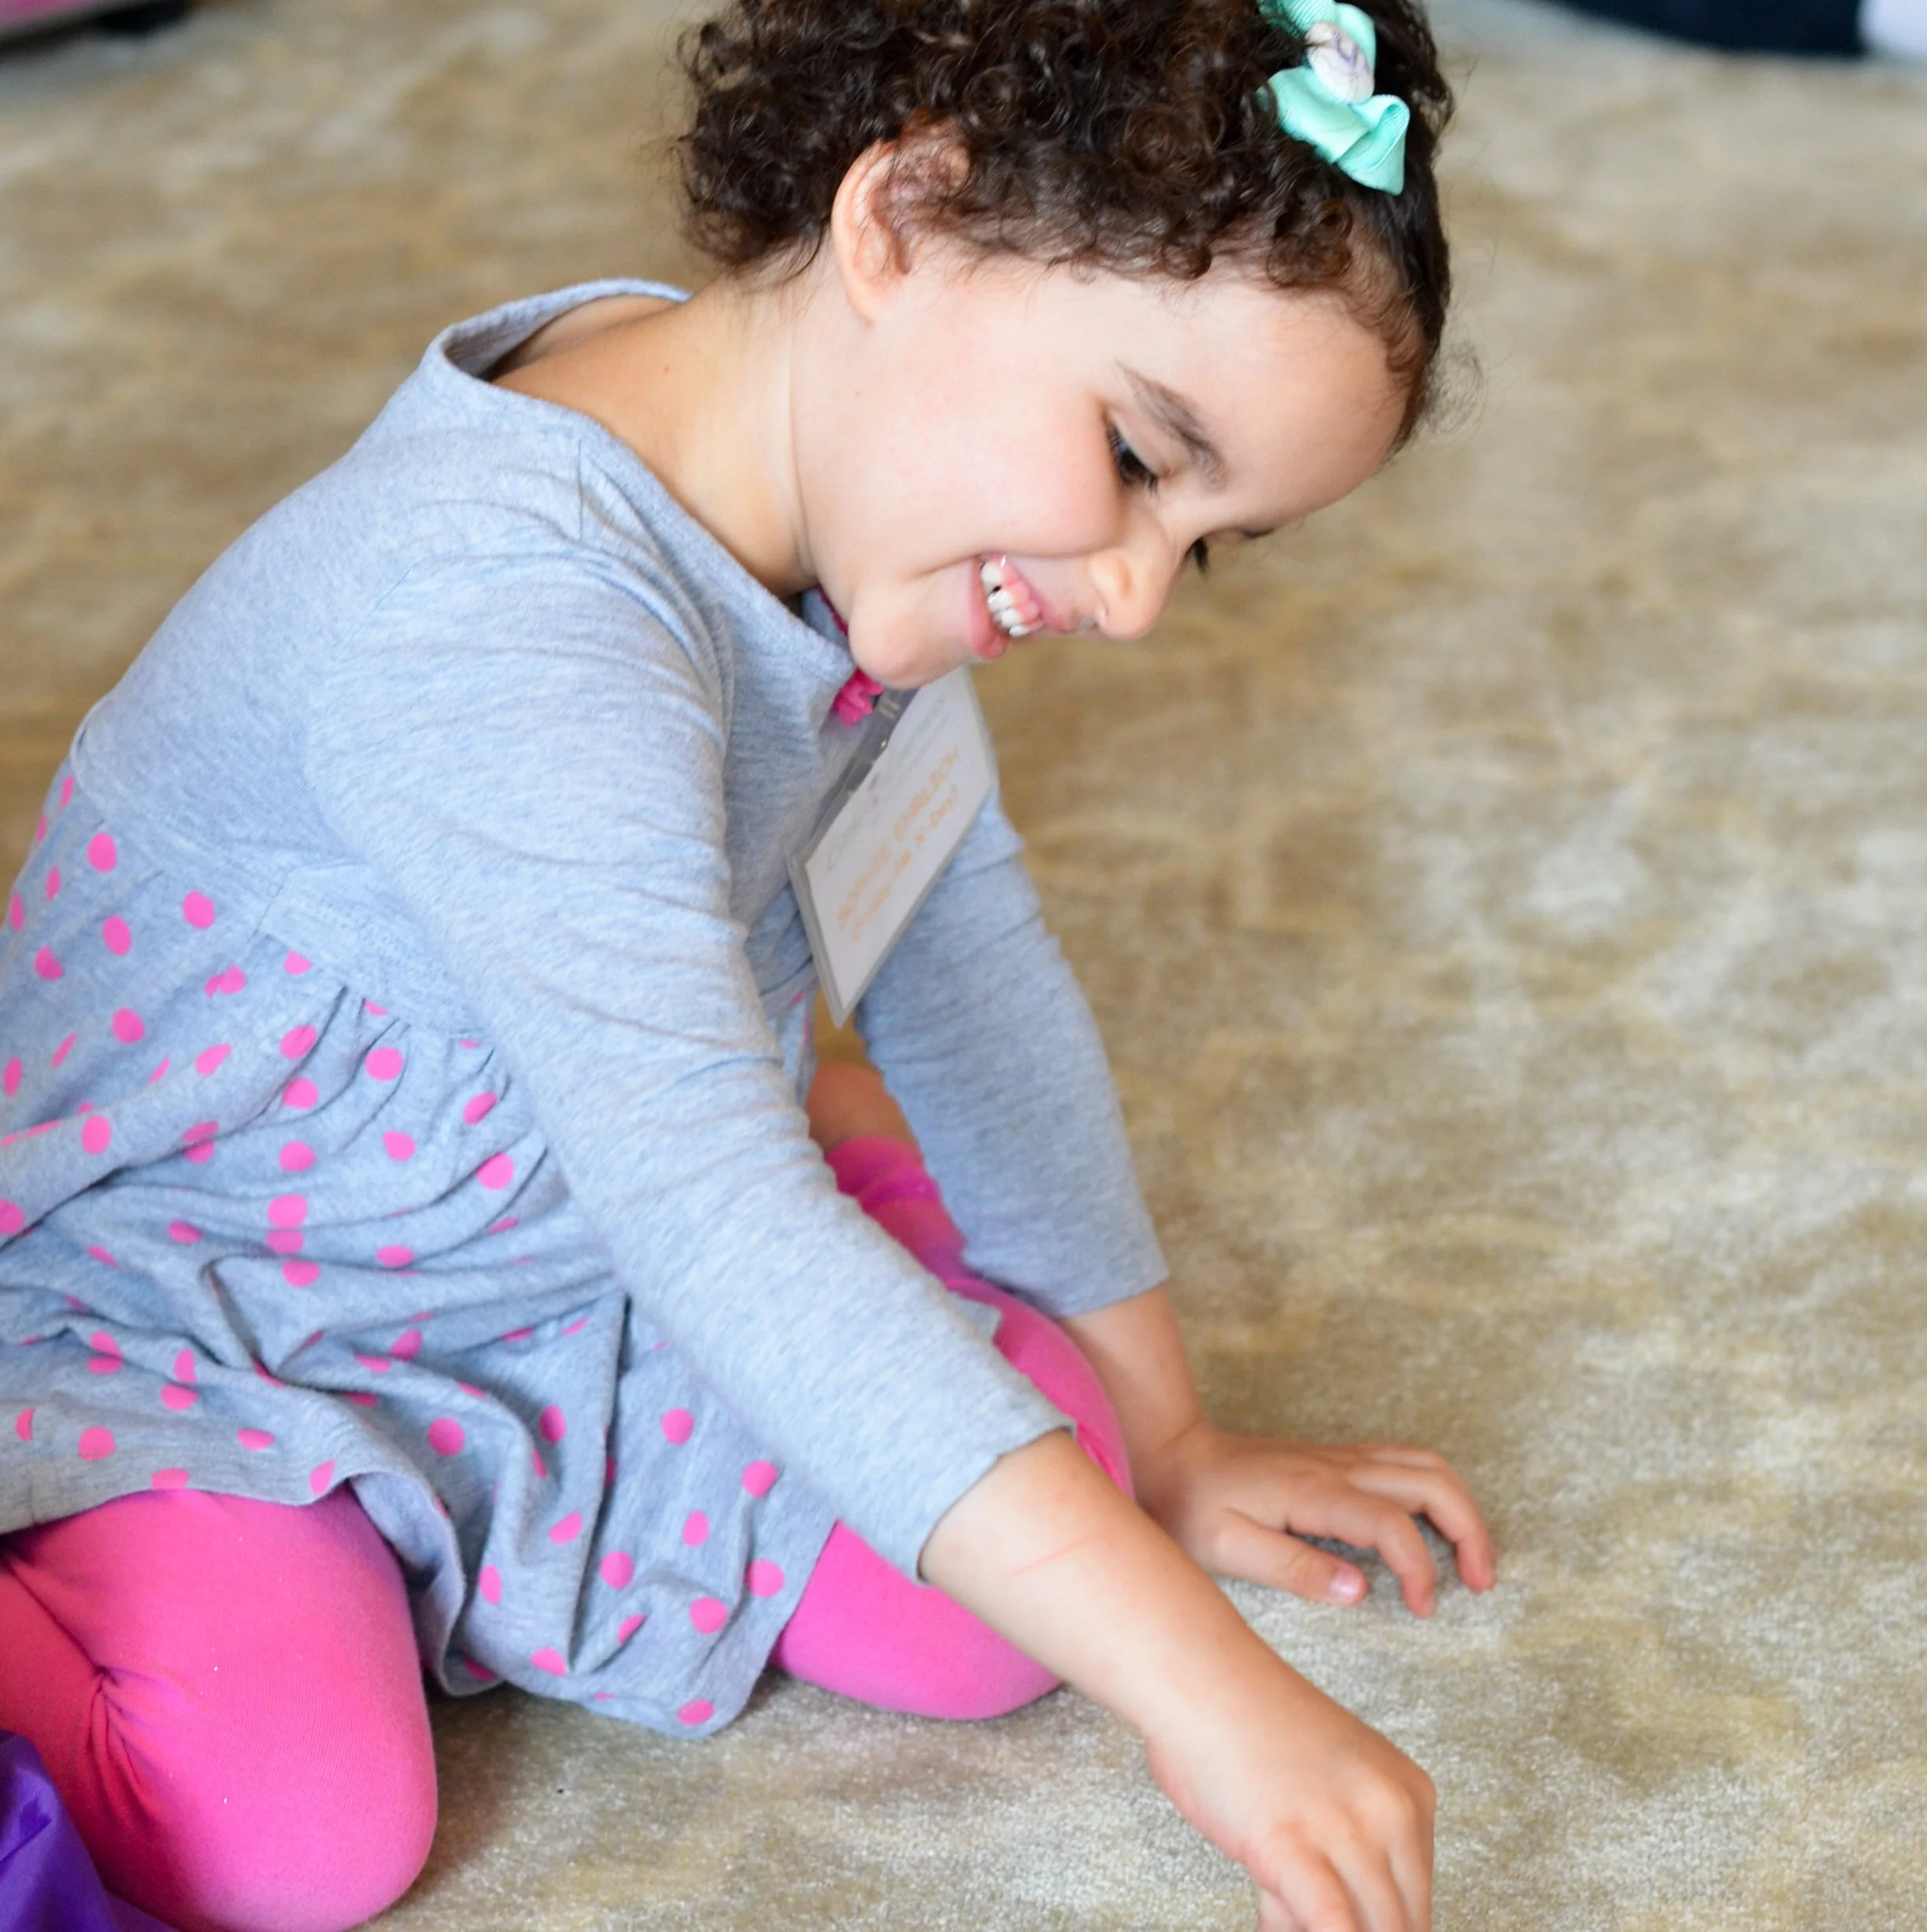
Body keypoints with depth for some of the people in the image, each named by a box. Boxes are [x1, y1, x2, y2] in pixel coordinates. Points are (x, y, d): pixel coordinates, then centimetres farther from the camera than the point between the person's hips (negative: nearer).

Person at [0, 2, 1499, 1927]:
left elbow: (965, 943, 5)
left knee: (983, 1616, -9)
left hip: (584, 1268, 8)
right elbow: (711, 1217, -43)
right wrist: (1186, 1670, -45)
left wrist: (1166, 1438, 9)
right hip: (177, 1316, -8)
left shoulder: (841, 472, -7)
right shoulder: (506, 615, -37)